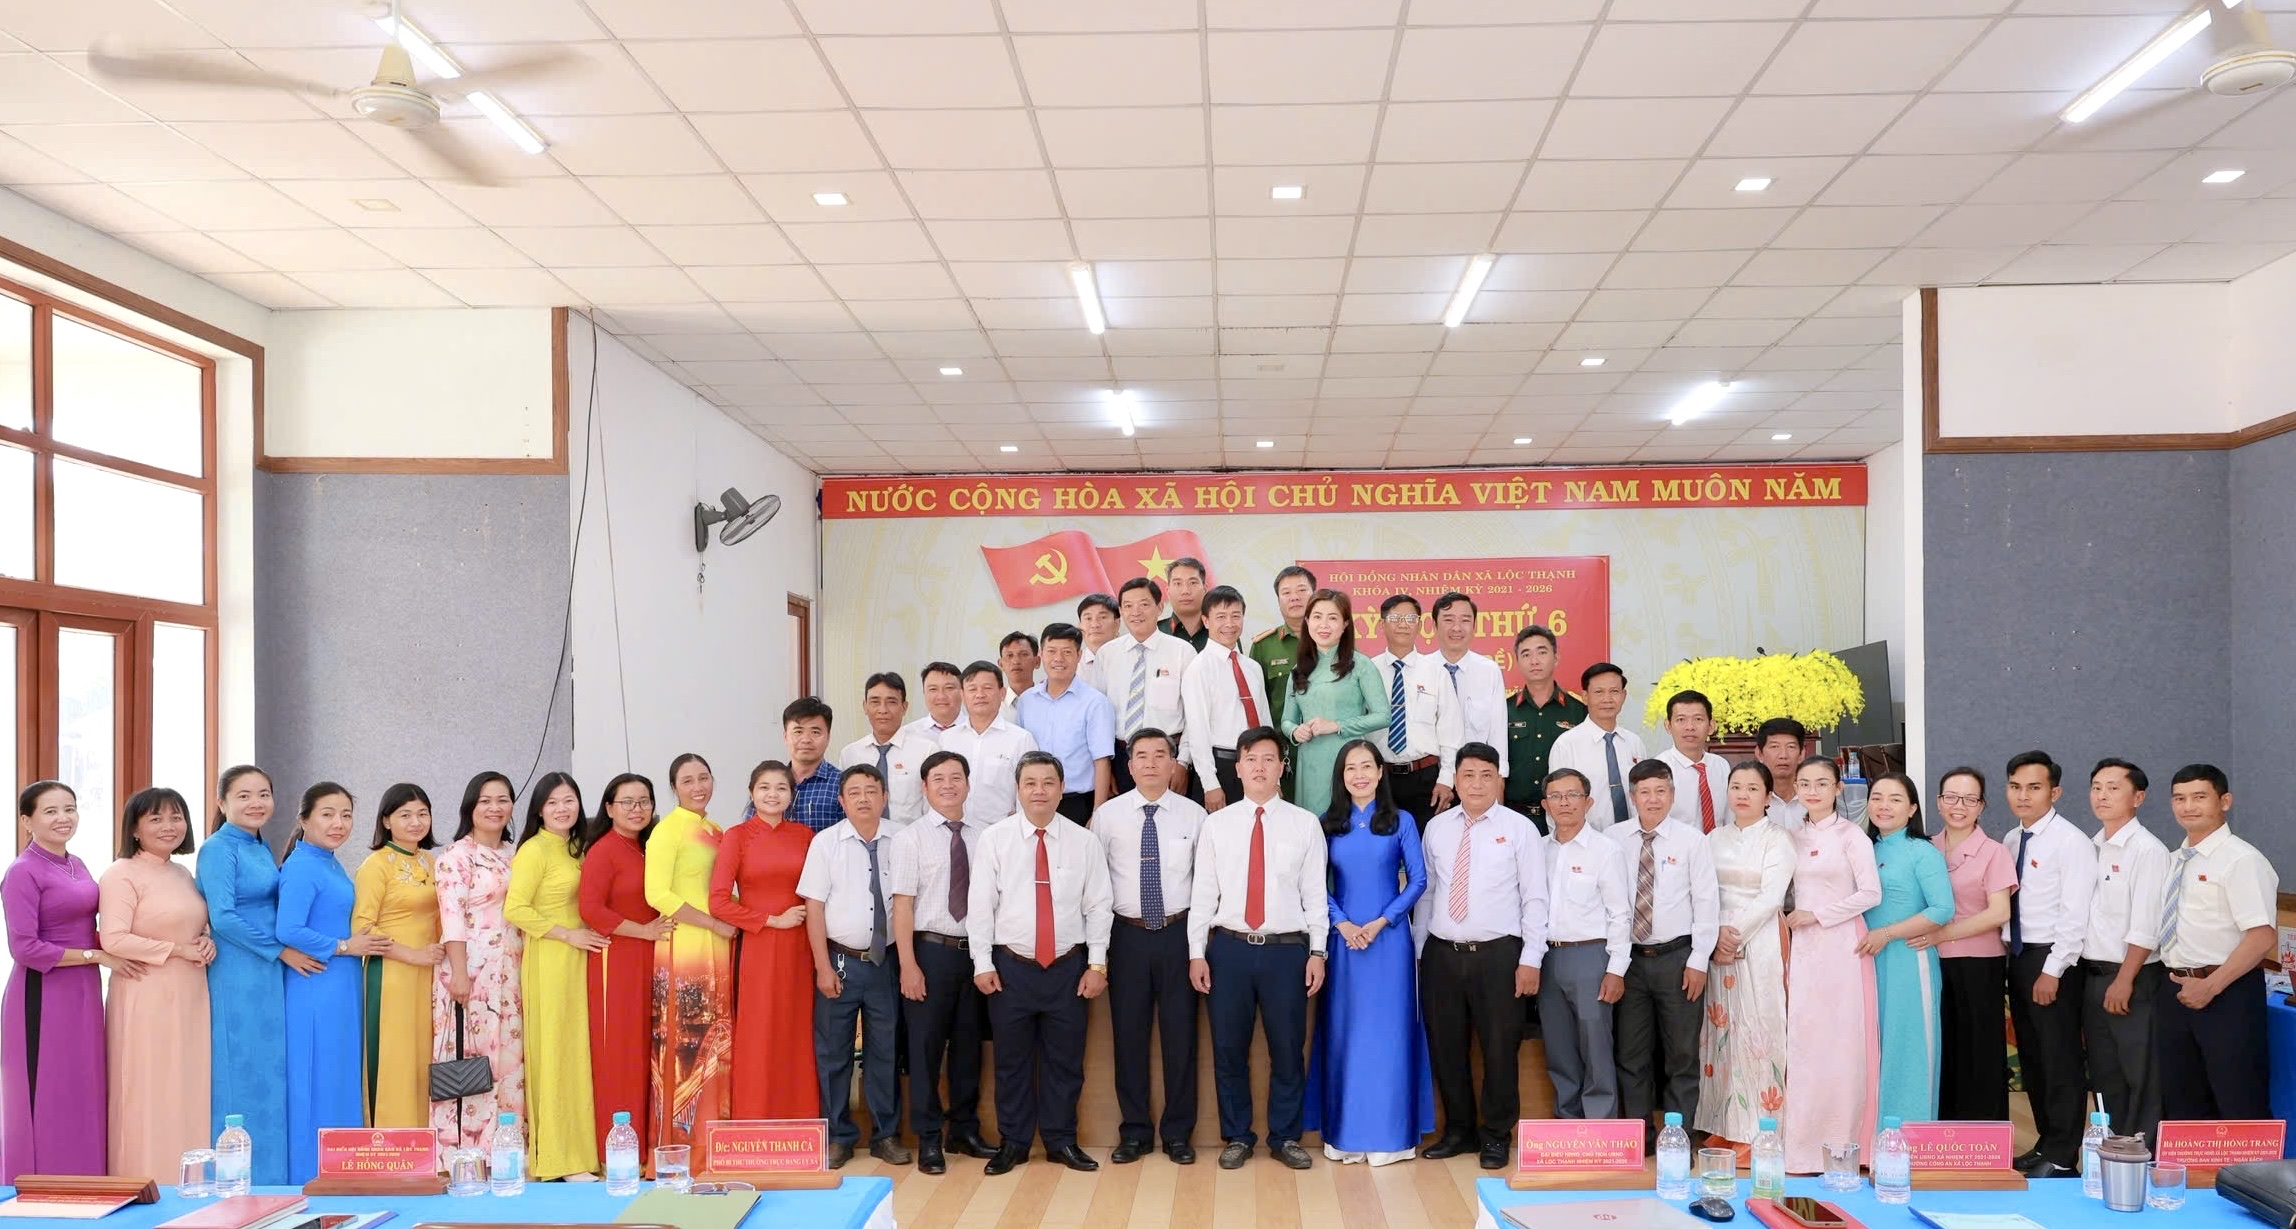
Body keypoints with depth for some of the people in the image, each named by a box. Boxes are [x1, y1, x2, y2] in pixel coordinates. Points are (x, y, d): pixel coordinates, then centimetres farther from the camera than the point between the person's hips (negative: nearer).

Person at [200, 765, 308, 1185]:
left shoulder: (261, 847, 13)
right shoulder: (218, 849, -10)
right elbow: (223, 917, -17)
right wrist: (280, 950, -13)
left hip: (270, 976, 8)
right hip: (238, 976, -8)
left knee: (271, 1072, 10)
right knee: (242, 1074, -3)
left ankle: (271, 1174, 17)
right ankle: (238, 1180, 6)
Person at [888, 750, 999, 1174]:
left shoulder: (987, 834, 3)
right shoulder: (910, 837, -4)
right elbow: (902, 904, -7)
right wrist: (908, 965, -11)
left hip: (976, 949, 3)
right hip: (931, 948, -3)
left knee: (969, 1041, 13)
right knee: (926, 1043, 3)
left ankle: (965, 1129, 29)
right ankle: (928, 1138, 17)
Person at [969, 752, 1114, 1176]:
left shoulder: (1083, 841, 1)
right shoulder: (995, 839, -2)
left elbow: (1098, 905, 3)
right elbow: (980, 904, -3)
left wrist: (1097, 965, -1)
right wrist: (982, 963, -6)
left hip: (1068, 966, 1)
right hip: (1011, 966, -1)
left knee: (1065, 1058, 8)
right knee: (1012, 1059, 8)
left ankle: (1061, 1141, 22)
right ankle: (1013, 1142, 21)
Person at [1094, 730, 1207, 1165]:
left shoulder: (1194, 815, 1)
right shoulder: (1108, 815, 1)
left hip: (1178, 933, 0)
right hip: (1127, 934, 0)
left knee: (1180, 1033, 5)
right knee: (1129, 1033, 6)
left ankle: (1178, 1133, 18)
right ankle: (1135, 1131, 19)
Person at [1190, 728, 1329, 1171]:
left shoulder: (1305, 824, 4)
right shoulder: (1216, 824, 5)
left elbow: (1315, 893, 3)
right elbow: (1203, 892, 4)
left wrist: (1317, 952, -2)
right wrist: (1196, 953, 0)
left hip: (1286, 950, 0)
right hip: (1229, 948, 1)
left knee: (1288, 1048, 6)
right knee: (1228, 1048, 8)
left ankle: (1285, 1138, 23)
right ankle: (1236, 1137, 23)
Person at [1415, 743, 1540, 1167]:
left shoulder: (1519, 829, -1)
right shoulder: (1437, 828, 9)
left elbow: (1535, 899, -3)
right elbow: (1426, 891, 11)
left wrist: (1531, 959, -8)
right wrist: (1418, 948, 6)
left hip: (1497, 955, -3)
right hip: (1441, 954, 3)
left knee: (1500, 1048, 3)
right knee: (1445, 1048, 10)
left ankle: (1496, 1136, 19)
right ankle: (1458, 1130, 25)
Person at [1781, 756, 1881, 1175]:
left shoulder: (1851, 836, -4)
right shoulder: (1795, 837, 13)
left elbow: (1871, 892, -10)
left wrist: (1815, 915, -10)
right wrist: (1792, 918, 3)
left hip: (1842, 945, -5)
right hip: (1804, 947, 5)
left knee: (1840, 1042, -3)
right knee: (1803, 1041, 3)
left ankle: (1839, 1144, 4)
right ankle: (1804, 1144, 9)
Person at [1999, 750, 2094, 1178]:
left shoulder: (2070, 842, -12)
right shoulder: (2012, 841, 11)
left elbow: (2075, 915, -16)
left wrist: (2052, 970, -18)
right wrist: (2019, 965, 7)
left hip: (2053, 959, -8)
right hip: (2019, 957, 8)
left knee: (2061, 1061, -1)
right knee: (2031, 1058, 15)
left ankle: (2062, 1158, 8)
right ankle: (2046, 1143, 26)